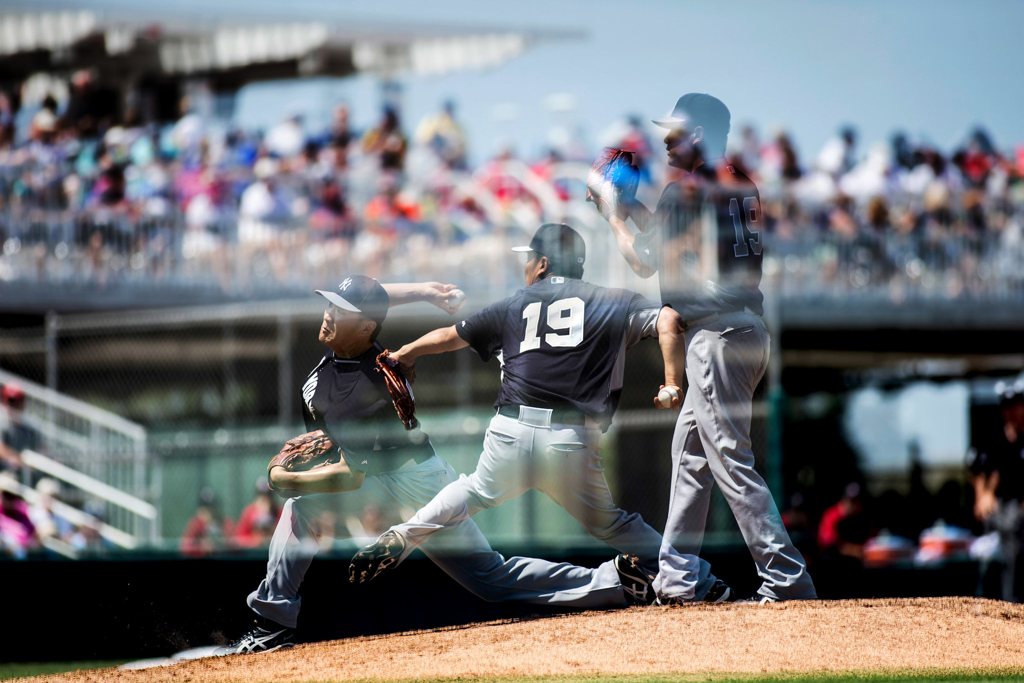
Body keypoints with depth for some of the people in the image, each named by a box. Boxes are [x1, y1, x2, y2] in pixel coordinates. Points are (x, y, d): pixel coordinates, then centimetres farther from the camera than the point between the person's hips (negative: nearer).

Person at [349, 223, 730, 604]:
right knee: (608, 522, 12)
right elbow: (668, 321, -3)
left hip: (510, 432, 1)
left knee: (478, 491, 28)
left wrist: (405, 354, 45)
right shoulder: (610, 303, 13)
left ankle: (402, 538, 20)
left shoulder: (514, 307, 18)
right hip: (573, 443, -1)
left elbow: (450, 337, 28)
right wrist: (672, 385, -1)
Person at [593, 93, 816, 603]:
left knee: (731, 463, -10)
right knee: (689, 451, 18)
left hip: (716, 335, -10)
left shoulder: (686, 191, -11)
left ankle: (785, 577, -15)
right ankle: (676, 576, 22)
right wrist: (631, 206, 24)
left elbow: (646, 261, -4)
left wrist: (613, 217, 11)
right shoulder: (741, 187, 14)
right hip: (747, 328, 10)